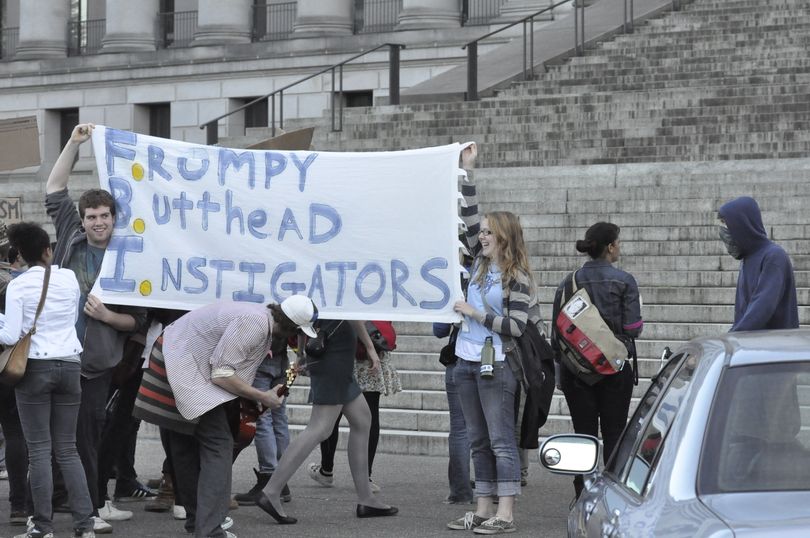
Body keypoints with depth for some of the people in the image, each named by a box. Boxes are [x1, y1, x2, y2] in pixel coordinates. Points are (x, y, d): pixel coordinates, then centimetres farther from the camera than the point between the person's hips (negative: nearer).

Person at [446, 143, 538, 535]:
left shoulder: (517, 278, -10)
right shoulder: (481, 263, 10)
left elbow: (516, 326, -15)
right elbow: (470, 220, 14)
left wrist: (476, 313, -14)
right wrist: (467, 173, 12)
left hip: (495, 366, -8)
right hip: (466, 363, 8)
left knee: (501, 440, -6)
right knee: (479, 441, 9)